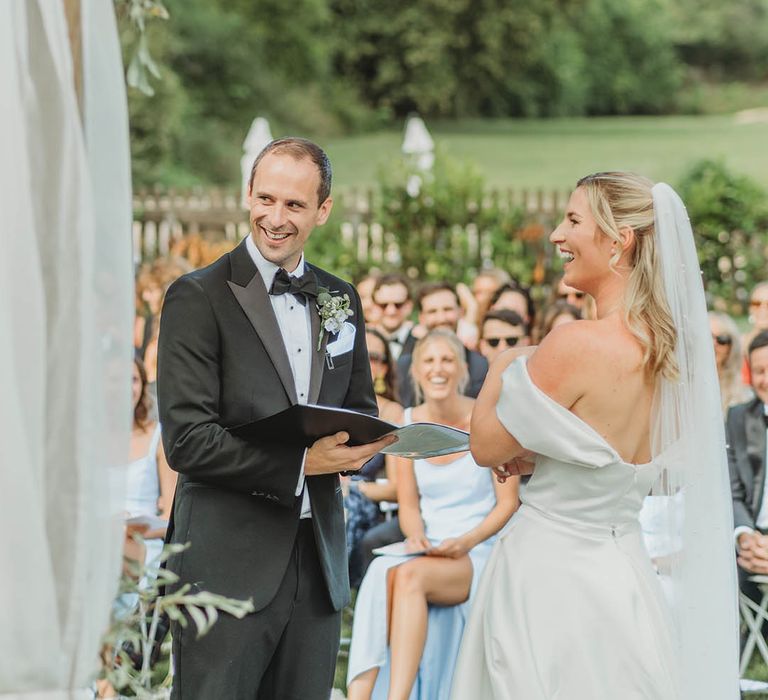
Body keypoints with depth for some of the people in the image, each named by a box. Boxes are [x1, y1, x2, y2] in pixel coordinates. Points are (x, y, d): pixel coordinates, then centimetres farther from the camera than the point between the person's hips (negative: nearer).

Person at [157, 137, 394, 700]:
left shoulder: (341, 300, 13)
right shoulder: (199, 297, -6)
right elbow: (187, 440, -13)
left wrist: (362, 444, -4)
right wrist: (301, 461, -19)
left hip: (317, 565, 6)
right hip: (228, 564, -5)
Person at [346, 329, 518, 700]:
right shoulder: (408, 423, 7)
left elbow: (508, 502, -3)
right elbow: (409, 502, 11)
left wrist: (467, 541, -18)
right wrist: (416, 535, -11)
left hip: (479, 555, -3)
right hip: (427, 553, 3)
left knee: (411, 575, -35)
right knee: (381, 576, -33)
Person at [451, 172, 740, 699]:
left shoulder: (577, 345, -23)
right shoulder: (671, 348, 0)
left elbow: (486, 446, -11)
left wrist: (503, 368, 7)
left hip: (551, 571, -7)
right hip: (626, 569, 7)